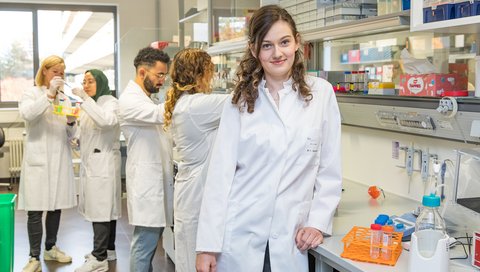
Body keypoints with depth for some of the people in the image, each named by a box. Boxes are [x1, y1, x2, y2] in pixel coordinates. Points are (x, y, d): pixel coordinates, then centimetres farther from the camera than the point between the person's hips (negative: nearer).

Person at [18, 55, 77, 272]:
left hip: (60, 158, 5)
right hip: (38, 158, -5)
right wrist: (49, 93, -21)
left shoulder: (65, 98, 17)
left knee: (56, 206, 9)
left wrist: (71, 123, -6)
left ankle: (50, 248, 23)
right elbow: (27, 114, -19)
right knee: (35, 209, -6)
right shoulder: (32, 93, 4)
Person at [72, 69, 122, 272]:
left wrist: (85, 99, -27)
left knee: (101, 207, -8)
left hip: (104, 162, -8)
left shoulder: (110, 102, -8)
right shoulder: (88, 105, 17)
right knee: (103, 207, 12)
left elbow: (107, 120, -30)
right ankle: (107, 249, 21)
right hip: (90, 162, 8)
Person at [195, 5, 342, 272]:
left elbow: (330, 170, 3)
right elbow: (220, 173, -3)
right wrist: (208, 245, -7)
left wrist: (318, 222, -5)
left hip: (289, 242, 0)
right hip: (236, 238, 0)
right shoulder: (240, 101, 0)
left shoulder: (321, 93, 0)